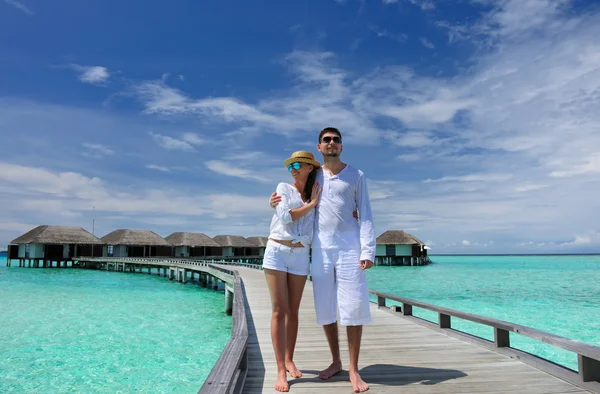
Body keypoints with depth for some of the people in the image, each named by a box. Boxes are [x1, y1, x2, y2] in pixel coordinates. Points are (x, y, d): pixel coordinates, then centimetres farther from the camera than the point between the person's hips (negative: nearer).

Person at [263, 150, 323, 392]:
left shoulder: (317, 194, 11)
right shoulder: (283, 188, 3)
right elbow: (286, 217, -10)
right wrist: (311, 203, -4)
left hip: (300, 256, 3)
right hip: (276, 252, -3)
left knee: (293, 311, 9)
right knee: (279, 311, -6)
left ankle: (289, 359, 25)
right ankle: (281, 371, -3)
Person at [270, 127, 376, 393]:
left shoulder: (356, 176, 6)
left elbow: (365, 215, -1)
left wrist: (368, 250, -13)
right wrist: (278, 202, 0)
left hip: (349, 247, -2)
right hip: (321, 249, 3)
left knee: (354, 308, -5)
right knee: (325, 308, 7)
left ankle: (354, 369, 7)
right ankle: (335, 361, 23)